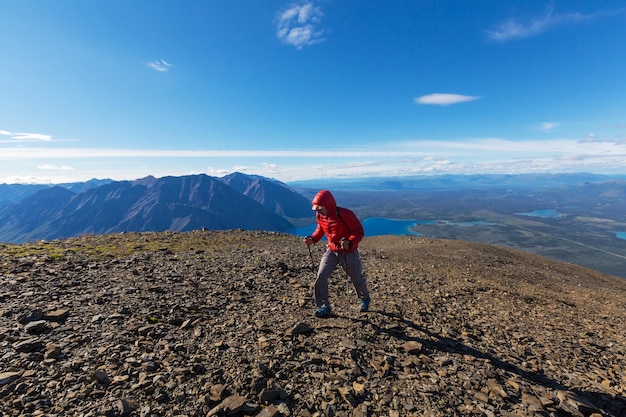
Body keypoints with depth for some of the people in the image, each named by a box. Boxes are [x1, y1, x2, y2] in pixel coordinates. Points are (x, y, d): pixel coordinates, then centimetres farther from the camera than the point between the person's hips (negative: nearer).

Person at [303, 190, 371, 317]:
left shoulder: (345, 214, -26)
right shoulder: (319, 216, -8)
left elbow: (359, 231, -22)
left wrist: (350, 242, -40)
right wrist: (312, 239, -8)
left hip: (349, 253, -4)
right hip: (331, 251, 4)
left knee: (357, 278, 15)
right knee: (321, 277, -8)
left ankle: (365, 299, 47)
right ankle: (325, 307, 11)